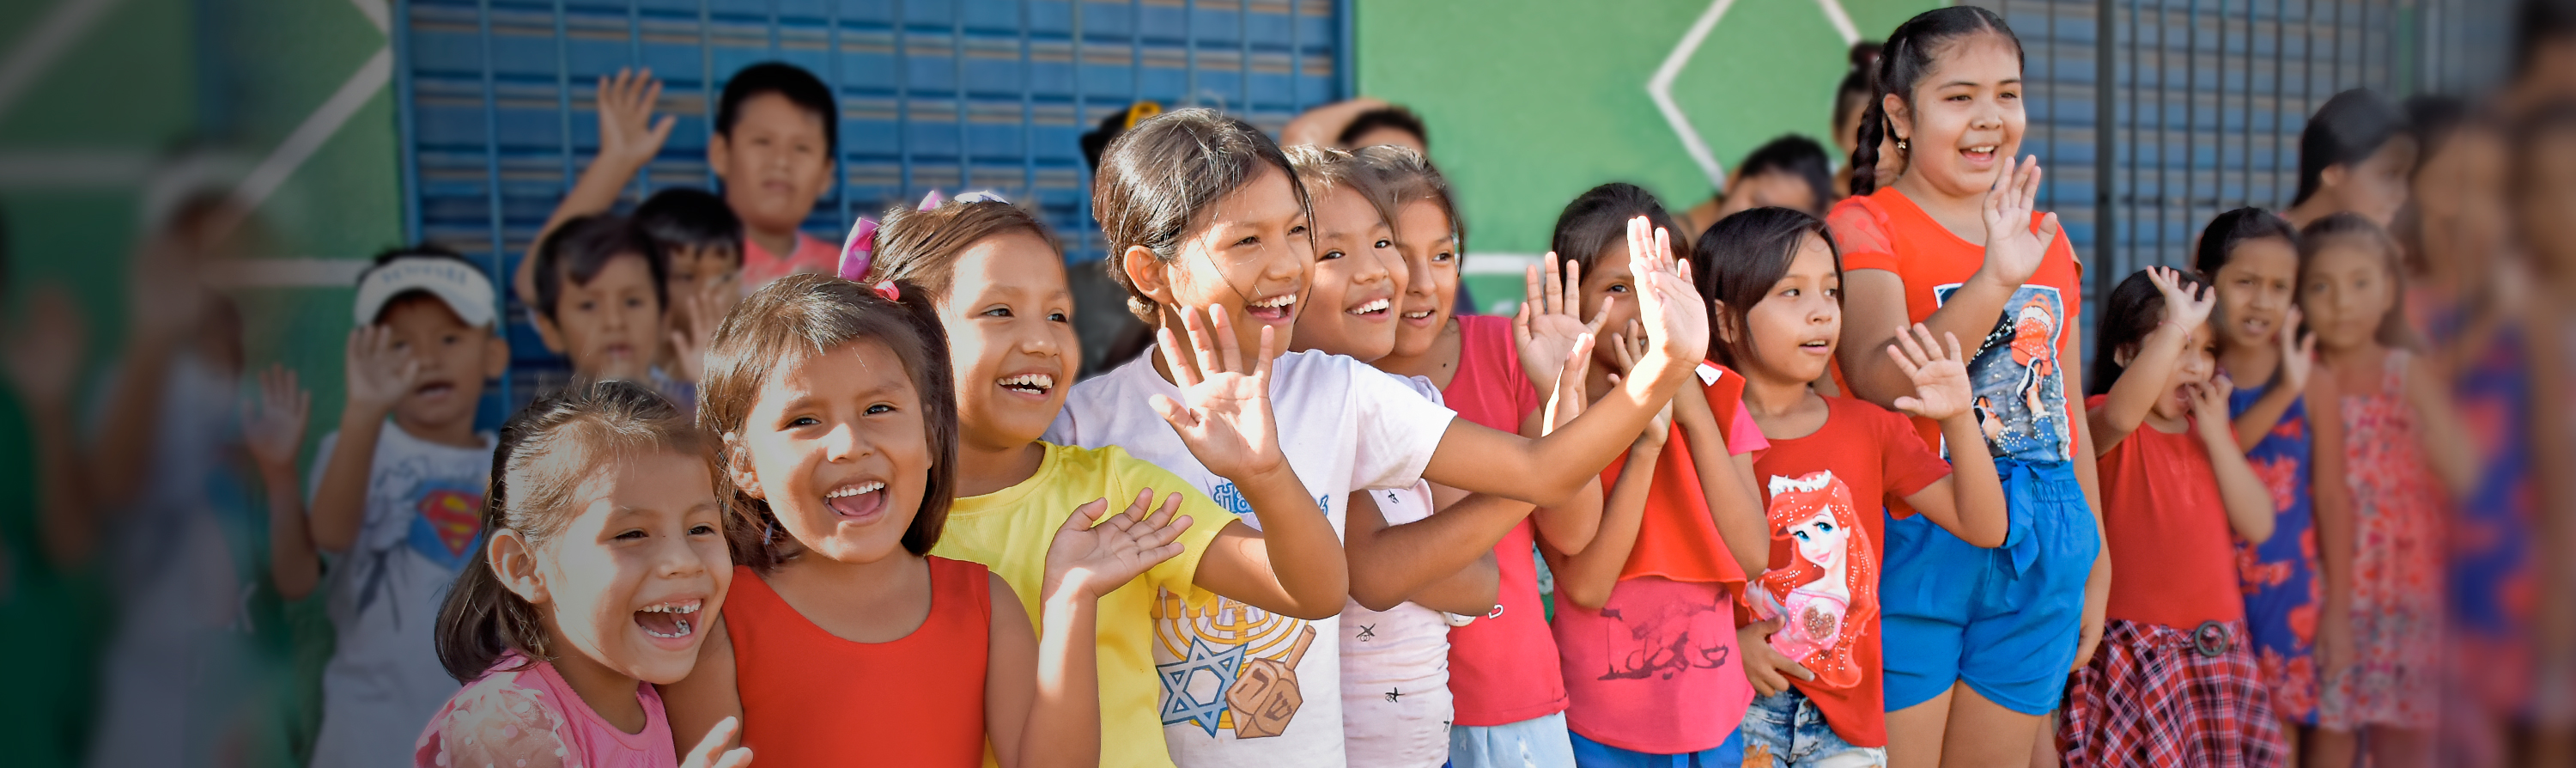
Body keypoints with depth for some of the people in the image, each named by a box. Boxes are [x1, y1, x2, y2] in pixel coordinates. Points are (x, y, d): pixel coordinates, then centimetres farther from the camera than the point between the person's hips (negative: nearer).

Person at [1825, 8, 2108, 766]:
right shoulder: (1864, 226, -6)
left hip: (2040, 552, 6)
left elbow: (2070, 416, 18)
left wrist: (2096, 562, 18)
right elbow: (1879, 381, -23)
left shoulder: (2047, 240, 12)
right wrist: (1994, 281, -33)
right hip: (1914, 541, -5)